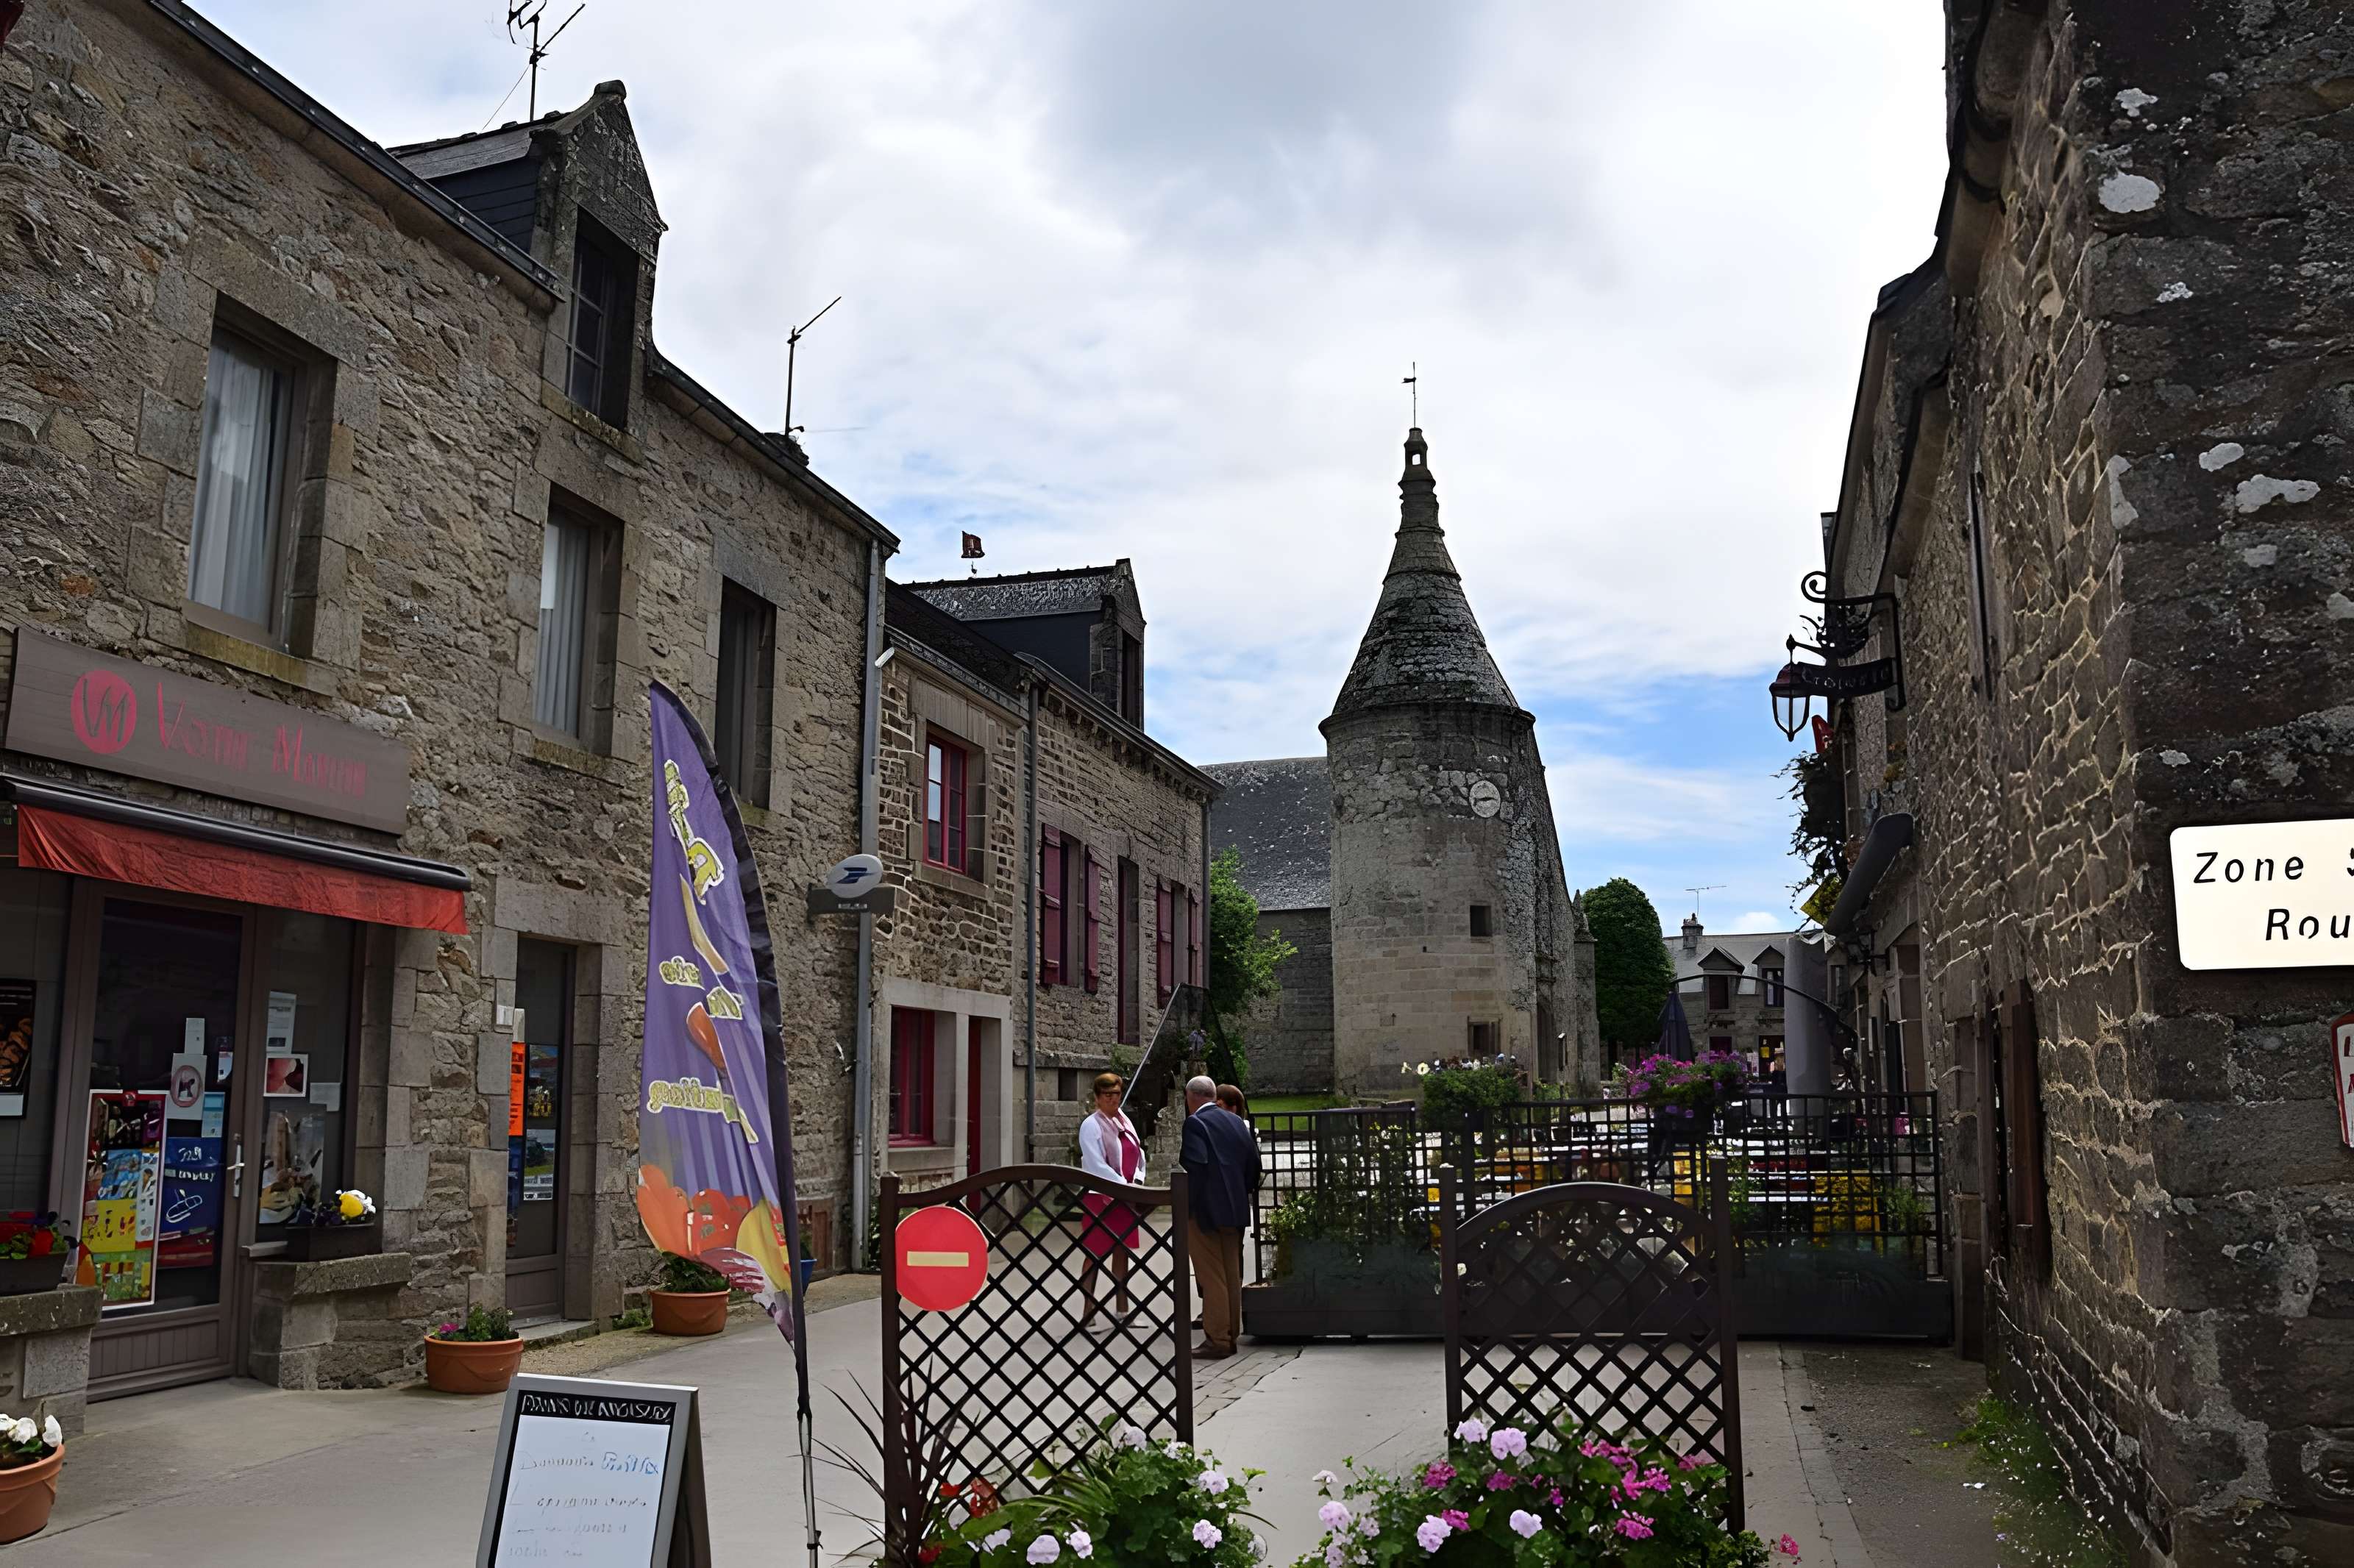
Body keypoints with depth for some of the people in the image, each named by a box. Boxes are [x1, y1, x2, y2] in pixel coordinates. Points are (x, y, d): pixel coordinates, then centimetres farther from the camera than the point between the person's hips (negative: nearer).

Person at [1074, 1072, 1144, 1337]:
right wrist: (1124, 1186, -20)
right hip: (1101, 1197, -7)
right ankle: (1088, 1315, -1)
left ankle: (1122, 1310, 21)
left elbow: (1138, 1156, 14)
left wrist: (1136, 1182, -3)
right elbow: (1096, 1165, -18)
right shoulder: (1091, 1125, -11)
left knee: (1122, 1252, 12)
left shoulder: (1125, 1122, 11)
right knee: (1095, 1255, -5)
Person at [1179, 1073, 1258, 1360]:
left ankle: (1216, 1340, 1)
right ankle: (1231, 1335, 21)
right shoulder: (1237, 1122, 11)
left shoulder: (1195, 1123, -12)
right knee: (1232, 1275, 14)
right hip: (1235, 1208, 8)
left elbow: (1195, 1165, -23)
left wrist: (1186, 1204, -15)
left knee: (1212, 1278, -2)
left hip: (1205, 1209, -8)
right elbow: (1253, 1161, 10)